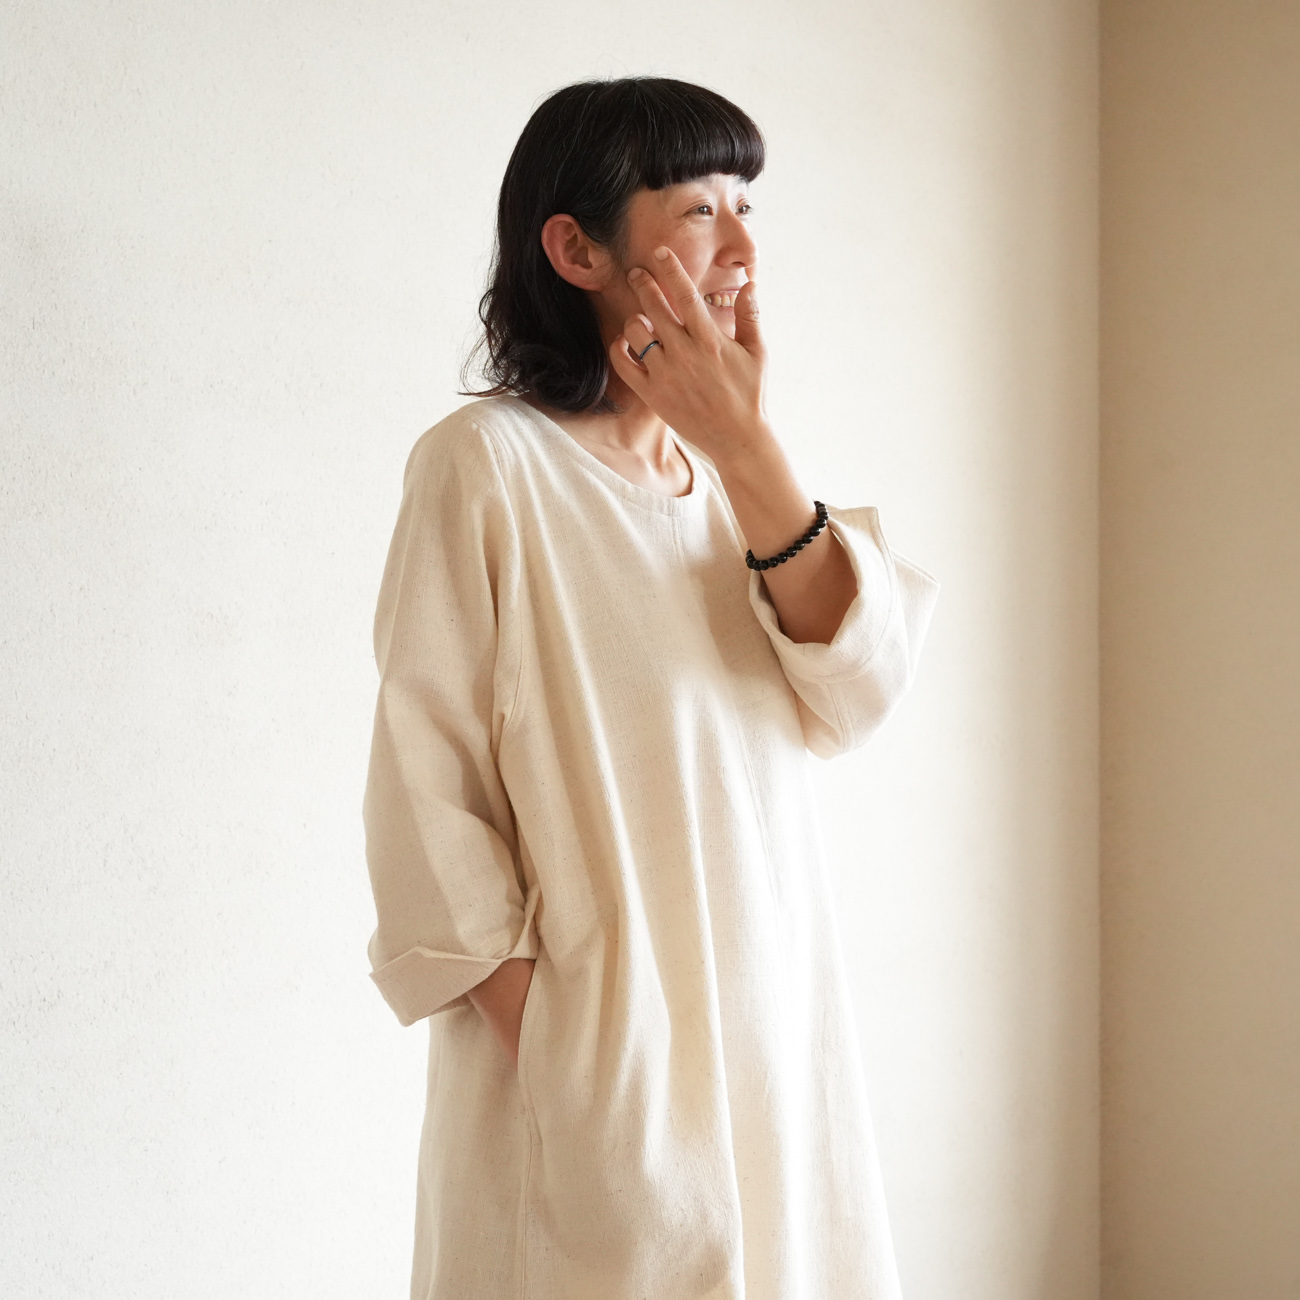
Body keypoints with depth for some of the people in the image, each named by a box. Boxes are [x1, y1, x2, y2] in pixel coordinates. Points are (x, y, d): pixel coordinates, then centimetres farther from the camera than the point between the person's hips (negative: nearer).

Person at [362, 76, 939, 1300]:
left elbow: (853, 696, -3)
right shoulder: (490, 463, -11)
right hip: (597, 1053, -6)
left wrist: (745, 450, -12)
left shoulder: (719, 467, 9)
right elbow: (424, 788, -12)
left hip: (772, 1024, 6)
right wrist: (545, 1053, -15)